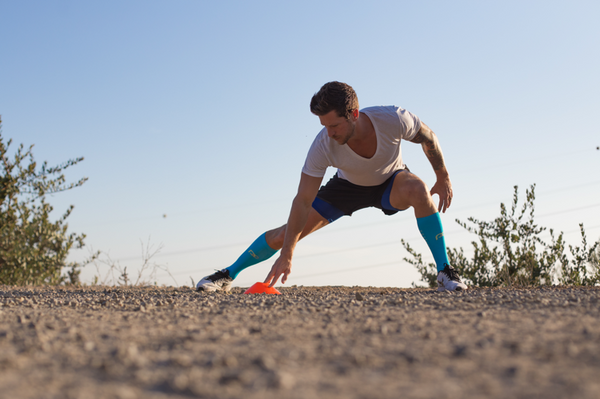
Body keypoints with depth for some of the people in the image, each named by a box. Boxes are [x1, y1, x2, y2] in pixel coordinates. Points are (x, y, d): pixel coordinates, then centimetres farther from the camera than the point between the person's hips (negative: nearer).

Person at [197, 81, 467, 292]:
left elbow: (428, 137, -13)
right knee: (285, 234, -7)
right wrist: (286, 255, -31)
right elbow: (303, 201, -30)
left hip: (390, 181, 0)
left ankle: (444, 272, -23)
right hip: (348, 186, 1)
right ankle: (228, 275, 14)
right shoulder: (323, 146, -35)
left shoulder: (392, 120, -36)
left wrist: (443, 177, -5)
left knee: (417, 190, -37)